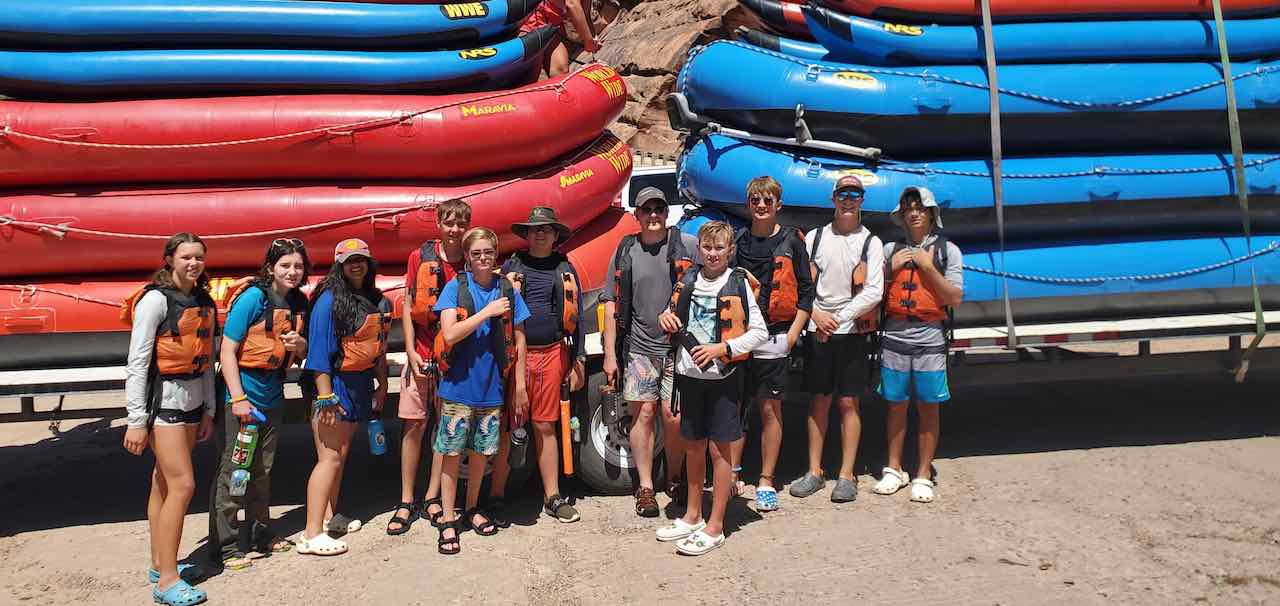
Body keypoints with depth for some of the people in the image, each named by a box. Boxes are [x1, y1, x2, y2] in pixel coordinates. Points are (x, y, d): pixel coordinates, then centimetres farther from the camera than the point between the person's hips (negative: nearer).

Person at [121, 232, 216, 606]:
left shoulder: (204, 302, 10)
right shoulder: (157, 299, -12)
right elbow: (137, 362, -14)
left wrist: (208, 411, 15)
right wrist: (136, 421, -16)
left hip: (193, 398, 7)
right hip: (162, 398, -7)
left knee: (164, 482, 15)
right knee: (182, 484, -10)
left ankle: (160, 565, 25)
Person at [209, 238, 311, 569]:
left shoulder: (299, 303, 5)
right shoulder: (253, 297, -14)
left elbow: (301, 353, 17)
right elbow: (227, 350, -16)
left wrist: (299, 344, -8)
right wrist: (238, 399, -20)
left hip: (273, 396, 7)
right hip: (243, 394, -7)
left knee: (263, 469, 17)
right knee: (231, 470, -1)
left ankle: (260, 533, 31)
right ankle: (224, 546, 8)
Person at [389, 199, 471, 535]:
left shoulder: (471, 265, 0)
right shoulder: (420, 257, 0)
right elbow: (408, 306, 2)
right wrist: (411, 351, -4)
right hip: (421, 355, -1)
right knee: (414, 425, 3)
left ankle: (432, 499, 20)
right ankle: (406, 502, 15)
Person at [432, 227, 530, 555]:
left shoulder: (508, 290, 3)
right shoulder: (455, 287, -4)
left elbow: (519, 340, 6)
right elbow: (450, 334, -15)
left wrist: (520, 386, 5)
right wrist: (488, 312, -17)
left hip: (492, 388, 3)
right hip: (458, 385, -2)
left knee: (481, 451, 13)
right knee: (452, 452, 2)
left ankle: (472, 509, 31)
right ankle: (448, 521, 12)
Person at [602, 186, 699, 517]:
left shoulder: (688, 246, 1)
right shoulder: (626, 251, 7)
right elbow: (612, 304, 8)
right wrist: (610, 353, 4)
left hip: (679, 345, -1)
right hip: (639, 347, 2)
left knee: (673, 417, -1)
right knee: (643, 414, 3)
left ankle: (673, 479, 21)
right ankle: (645, 487, 15)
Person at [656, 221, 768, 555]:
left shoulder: (738, 283, -7)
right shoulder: (688, 281, 7)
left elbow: (760, 332, -8)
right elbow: (675, 317, 21)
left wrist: (721, 348, -18)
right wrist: (667, 318, -2)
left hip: (723, 377, -5)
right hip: (690, 376, 5)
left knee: (719, 449, 2)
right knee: (693, 446, 15)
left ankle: (714, 526, 12)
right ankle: (692, 516, 30)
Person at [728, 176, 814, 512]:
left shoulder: (792, 241, 3)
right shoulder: (736, 242, 9)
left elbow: (806, 290, 3)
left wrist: (794, 332, -5)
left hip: (775, 338, -2)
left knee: (771, 410, 4)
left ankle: (766, 481, 14)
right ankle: (732, 475, 17)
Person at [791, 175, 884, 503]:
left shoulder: (870, 242, 2)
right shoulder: (815, 237, 8)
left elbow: (874, 292, -8)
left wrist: (839, 318, -14)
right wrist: (816, 314, -11)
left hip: (853, 332, -2)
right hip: (817, 331, 2)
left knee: (848, 403, 2)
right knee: (819, 401, 8)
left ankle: (846, 475, 9)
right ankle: (814, 471, 16)